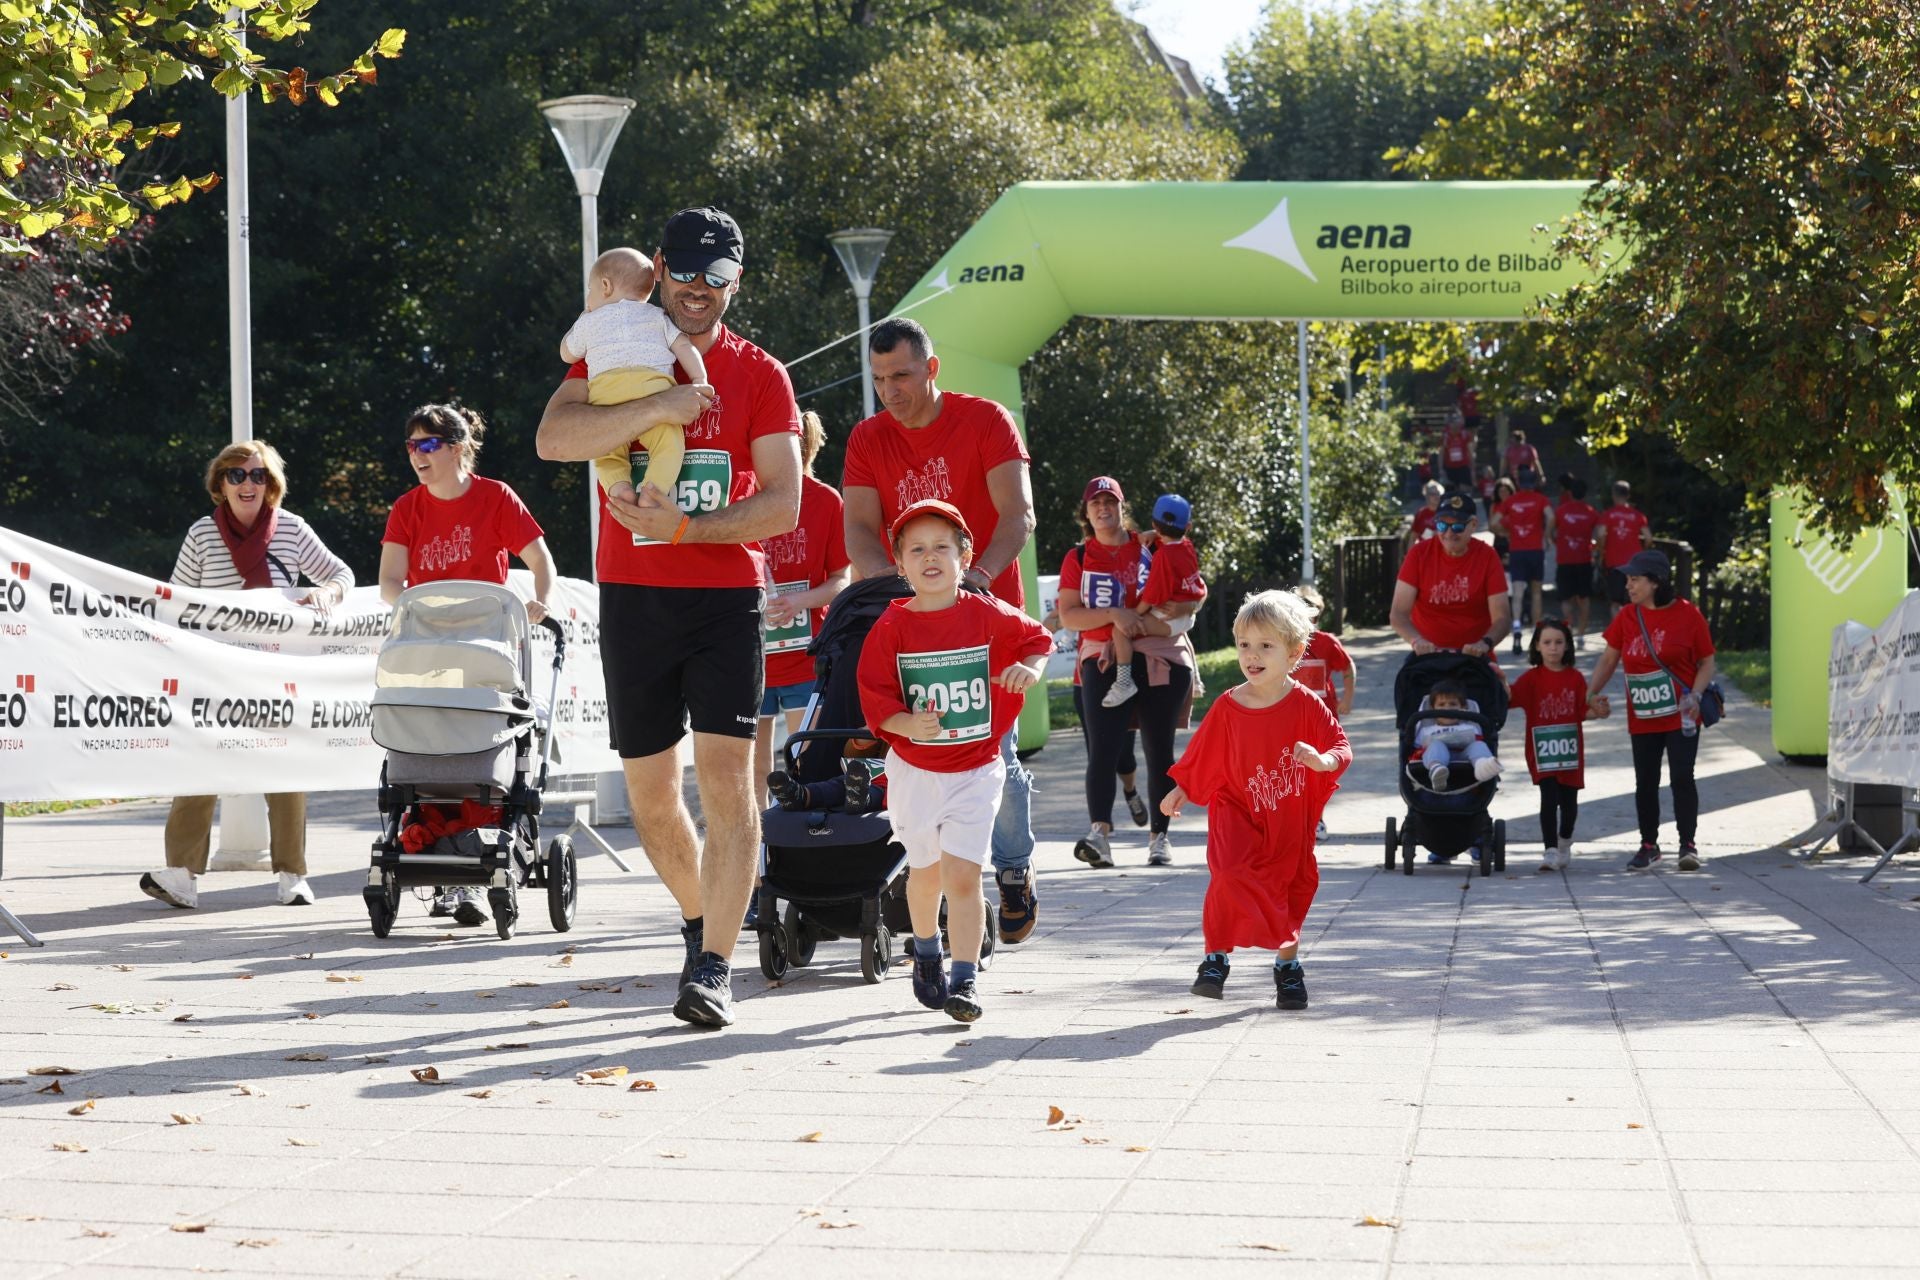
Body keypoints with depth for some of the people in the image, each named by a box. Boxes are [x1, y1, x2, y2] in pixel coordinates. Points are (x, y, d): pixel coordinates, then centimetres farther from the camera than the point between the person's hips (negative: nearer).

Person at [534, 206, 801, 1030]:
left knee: (727, 776, -12)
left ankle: (713, 967, -11)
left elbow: (782, 502, -3)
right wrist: (658, 406, -21)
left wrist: (685, 528, -16)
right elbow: (553, 438, -12)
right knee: (649, 790, 7)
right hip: (632, 596, 2)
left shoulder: (759, 375, 4)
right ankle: (699, 917, 32)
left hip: (725, 596, -2)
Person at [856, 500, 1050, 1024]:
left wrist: (1030, 669, -13)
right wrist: (910, 725, -27)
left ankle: (965, 980, -6)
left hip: (975, 770, -1)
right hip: (914, 770, 1)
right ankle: (926, 951, 44)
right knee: (925, 873, 17)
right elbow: (875, 698, -9)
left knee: (962, 875, -12)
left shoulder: (989, 616, -6)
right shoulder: (891, 627, -7)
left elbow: (1038, 640, 8)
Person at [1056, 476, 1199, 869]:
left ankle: (1159, 837, 11)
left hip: (1161, 659, 1)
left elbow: (1189, 599, 6)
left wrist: (1153, 618, -11)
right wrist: (1114, 615, -16)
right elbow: (1068, 614, -2)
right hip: (1104, 660, -1)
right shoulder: (1078, 558, 8)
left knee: (1159, 750, 4)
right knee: (1103, 748, -16)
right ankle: (1100, 832, -26)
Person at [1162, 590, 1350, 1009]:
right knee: (1229, 876, -22)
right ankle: (1215, 959, -12)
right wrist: (1180, 792, 13)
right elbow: (1202, 755, 10)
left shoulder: (1306, 706, -9)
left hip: (1290, 822, 0)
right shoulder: (1227, 707, -3)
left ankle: (1287, 966, 29)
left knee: (1291, 889, 10)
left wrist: (1324, 760, -34)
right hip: (1237, 814, 0)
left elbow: (1340, 745, -13)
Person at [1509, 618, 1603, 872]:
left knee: (1569, 801, 13)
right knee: (1549, 798, -13)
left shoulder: (1575, 677, 5)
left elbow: (1583, 711, 5)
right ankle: (1550, 851, -11)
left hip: (1570, 750, 3)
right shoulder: (1532, 677, -1)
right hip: (1542, 751, -3)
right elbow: (1510, 698, -14)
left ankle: (1565, 845, 36)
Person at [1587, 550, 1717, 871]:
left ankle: (1688, 844, -3)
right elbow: (1609, 658, 9)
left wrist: (1695, 695, -16)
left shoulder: (1687, 614, -7)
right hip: (1642, 718, 4)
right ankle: (1648, 844, 21)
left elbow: (1707, 663, -2)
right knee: (1645, 781, 9)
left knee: (1682, 777, -9)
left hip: (1680, 716, -4)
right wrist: (1591, 691, -4)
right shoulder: (1627, 616, 4)